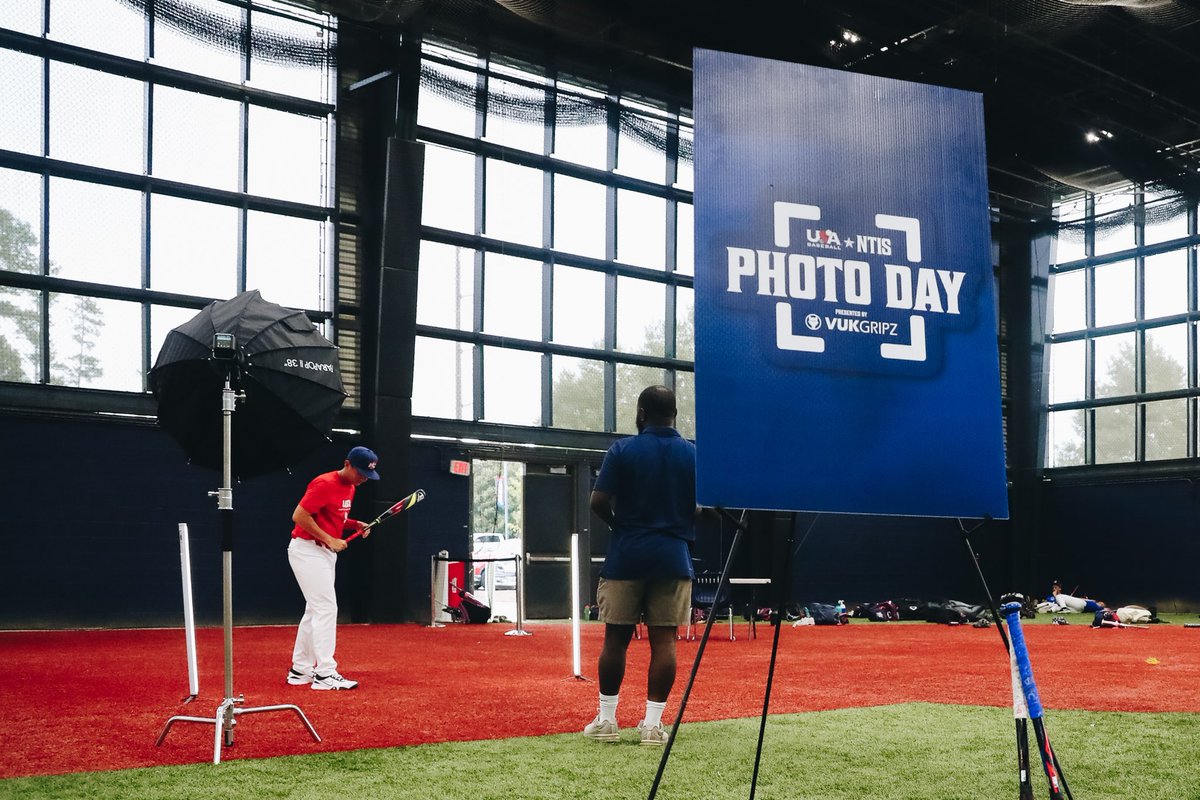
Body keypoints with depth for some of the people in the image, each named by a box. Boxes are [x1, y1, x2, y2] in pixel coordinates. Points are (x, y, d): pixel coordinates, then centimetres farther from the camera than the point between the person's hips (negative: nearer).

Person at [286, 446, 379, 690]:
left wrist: (355, 525, 3)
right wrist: (329, 540, -22)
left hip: (326, 552, 10)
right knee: (326, 608, -13)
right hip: (307, 549, -10)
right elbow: (299, 516, -22)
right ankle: (325, 674, -12)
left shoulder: (350, 487, 10)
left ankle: (300, 670, 22)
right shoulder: (325, 484, -19)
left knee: (315, 610, 14)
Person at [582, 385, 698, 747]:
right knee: (663, 639, 3)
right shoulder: (694, 454, 3)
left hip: (626, 557, -1)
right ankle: (653, 723, 4)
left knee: (615, 638, 7)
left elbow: (598, 502, -7)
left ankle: (606, 720, 13)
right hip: (674, 558, 1)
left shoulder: (622, 450, -3)